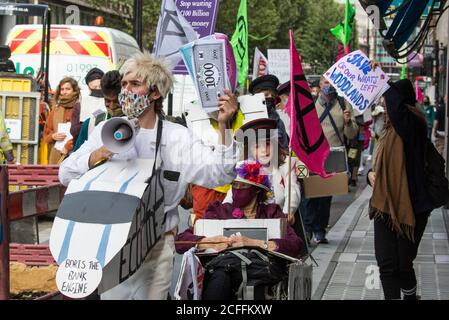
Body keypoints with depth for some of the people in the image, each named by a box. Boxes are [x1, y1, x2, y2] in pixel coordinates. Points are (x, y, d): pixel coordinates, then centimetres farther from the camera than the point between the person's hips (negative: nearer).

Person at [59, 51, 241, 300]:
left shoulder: (178, 137, 2)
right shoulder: (106, 130, 4)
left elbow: (218, 174, -6)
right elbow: (66, 175, 0)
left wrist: (223, 127, -17)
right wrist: (95, 157, -19)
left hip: (157, 246, 0)